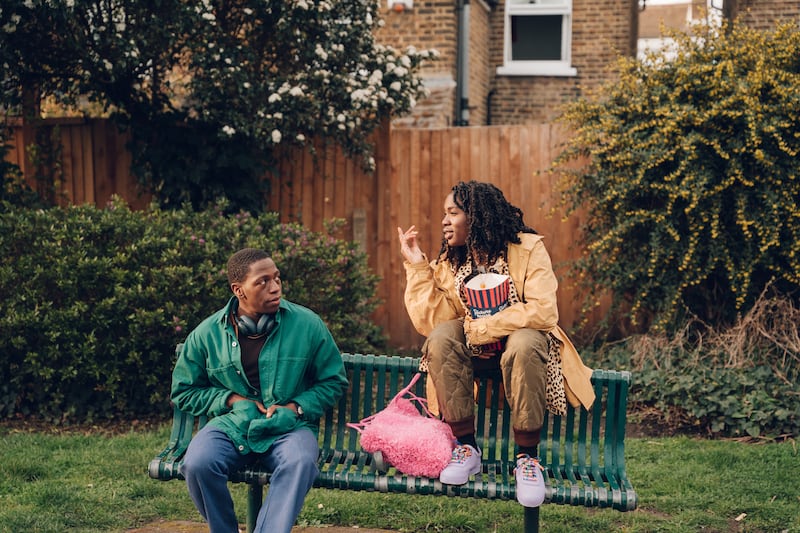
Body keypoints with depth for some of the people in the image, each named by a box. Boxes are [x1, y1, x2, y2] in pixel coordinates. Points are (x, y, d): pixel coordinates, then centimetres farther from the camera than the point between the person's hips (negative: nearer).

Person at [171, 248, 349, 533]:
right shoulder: (207, 333, 3)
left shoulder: (308, 324, 0)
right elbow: (184, 390, 13)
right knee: (197, 465, -29)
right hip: (230, 425, 1)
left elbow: (334, 381, 10)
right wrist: (231, 399, -3)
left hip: (289, 428, -1)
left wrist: (296, 407, -7)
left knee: (300, 463, -36)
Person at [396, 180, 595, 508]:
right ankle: (466, 448, -18)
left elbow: (544, 311, -26)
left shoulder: (527, 248, -14)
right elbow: (428, 322, -12)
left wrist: (481, 328, -24)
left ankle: (527, 456, -22)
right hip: (476, 350, 4)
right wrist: (416, 265, -15)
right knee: (441, 337, -27)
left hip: (522, 339, -4)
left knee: (524, 344, -38)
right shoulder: (449, 262, -2)